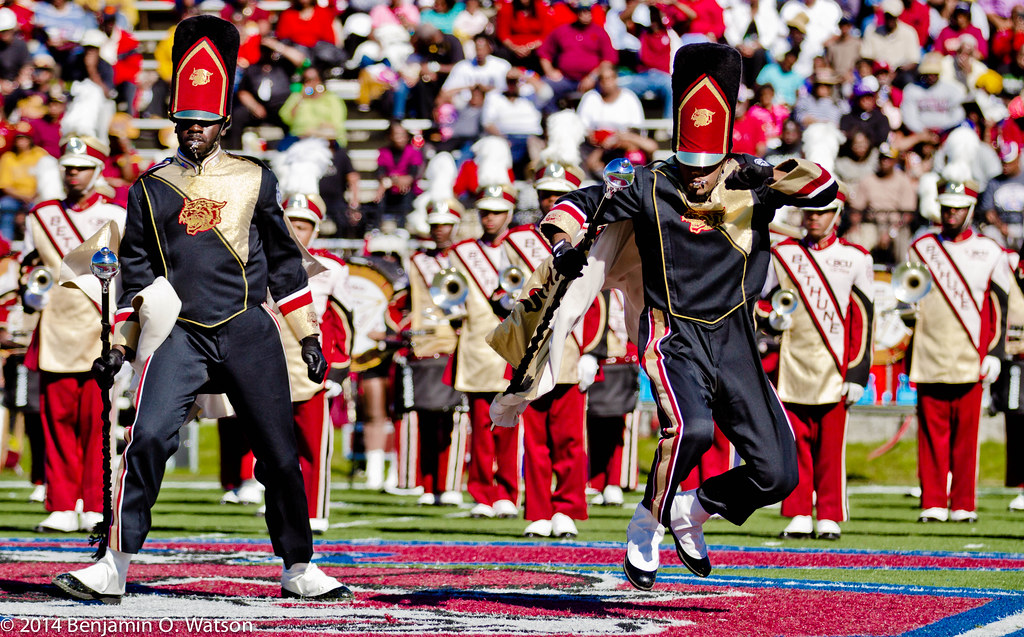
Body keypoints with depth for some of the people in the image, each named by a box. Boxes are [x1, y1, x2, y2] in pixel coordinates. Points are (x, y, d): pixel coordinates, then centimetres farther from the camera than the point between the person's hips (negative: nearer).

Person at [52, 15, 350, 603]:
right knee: (148, 440, -17)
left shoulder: (253, 179, 8)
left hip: (248, 330, 1)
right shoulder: (151, 188, 8)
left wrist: (309, 334, 11)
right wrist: (121, 345, 10)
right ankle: (113, 570, -13)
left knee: (279, 452, 3)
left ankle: (299, 571, 17)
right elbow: (137, 270, 14)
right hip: (180, 334, -1)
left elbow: (284, 262, 13)